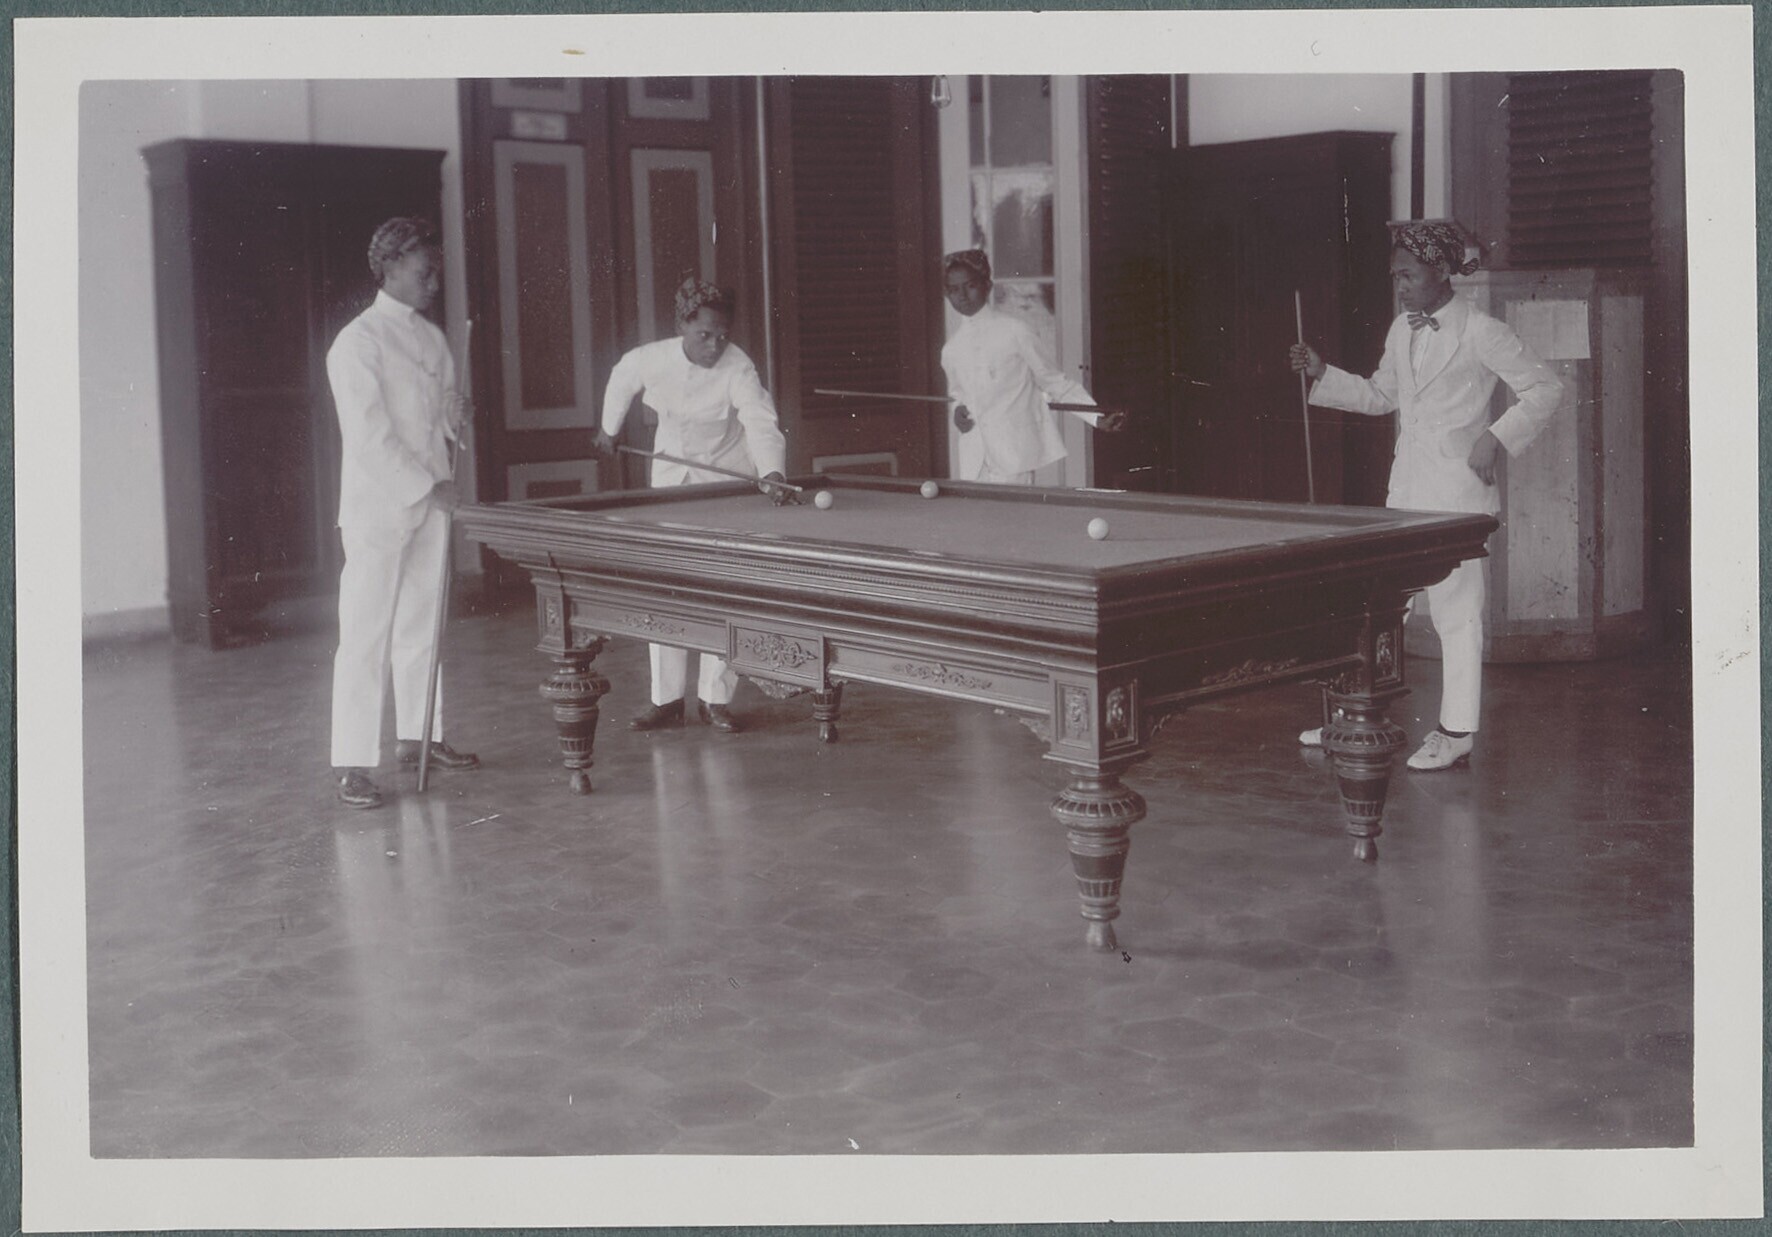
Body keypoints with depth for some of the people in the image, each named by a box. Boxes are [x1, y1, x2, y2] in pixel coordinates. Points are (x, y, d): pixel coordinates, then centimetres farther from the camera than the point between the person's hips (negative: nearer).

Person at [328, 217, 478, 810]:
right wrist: (427, 487, -17)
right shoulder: (357, 343, -12)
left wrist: (453, 410, -2)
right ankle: (353, 764, -5)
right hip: (378, 507, -7)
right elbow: (368, 438, -17)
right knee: (365, 637, -7)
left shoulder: (433, 338, 12)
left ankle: (416, 735, 26)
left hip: (429, 502, 7)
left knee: (421, 625, 14)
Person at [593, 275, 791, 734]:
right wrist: (609, 429, 20)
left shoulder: (738, 369, -27)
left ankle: (715, 697, 3)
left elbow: (760, 422, -44)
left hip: (728, 482, -3)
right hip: (671, 477, 4)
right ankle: (667, 699, 8)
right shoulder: (651, 359, -16)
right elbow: (621, 379, 8)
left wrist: (771, 473, -62)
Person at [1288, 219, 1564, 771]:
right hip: (1406, 489, 7)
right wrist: (1323, 374, 12)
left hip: (1458, 487, -7)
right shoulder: (1402, 330, 12)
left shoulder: (1480, 332, -9)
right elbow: (1381, 396, 24)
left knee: (1456, 609, -2)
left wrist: (1497, 437, -16)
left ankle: (1456, 733, 6)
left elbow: (1545, 388, -7)